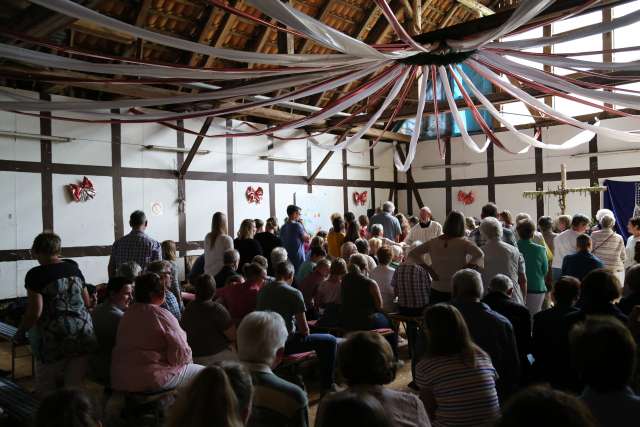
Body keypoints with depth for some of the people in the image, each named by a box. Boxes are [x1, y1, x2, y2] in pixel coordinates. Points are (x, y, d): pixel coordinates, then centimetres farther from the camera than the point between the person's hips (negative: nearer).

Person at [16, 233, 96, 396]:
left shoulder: (35, 275, -6)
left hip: (55, 338, -4)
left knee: (46, 389, 13)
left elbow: (35, 312, -10)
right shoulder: (74, 268, 9)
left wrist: (20, 332, 6)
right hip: (84, 332, 5)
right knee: (75, 387, 11)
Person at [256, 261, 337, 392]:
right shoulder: (294, 293, -14)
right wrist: (305, 334, 9)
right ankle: (327, 387, 8)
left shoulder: (262, 291, 6)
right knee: (330, 341, 3)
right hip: (285, 344, -8)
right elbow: (304, 329, -14)